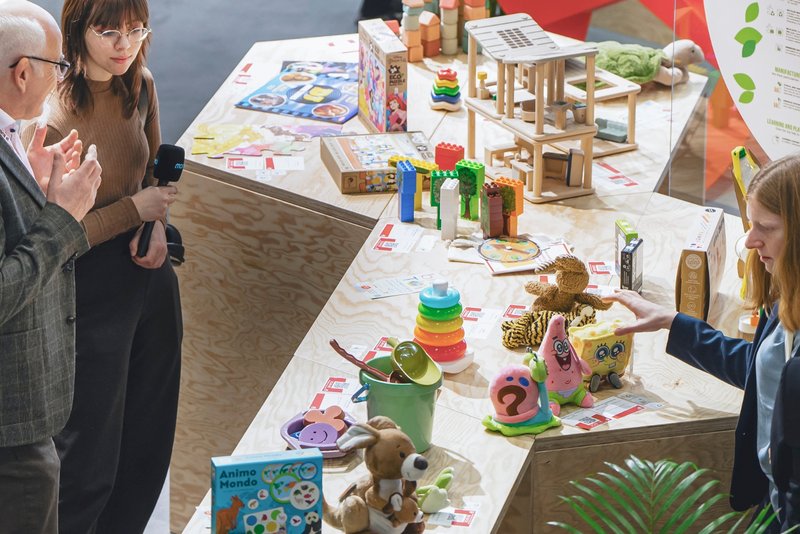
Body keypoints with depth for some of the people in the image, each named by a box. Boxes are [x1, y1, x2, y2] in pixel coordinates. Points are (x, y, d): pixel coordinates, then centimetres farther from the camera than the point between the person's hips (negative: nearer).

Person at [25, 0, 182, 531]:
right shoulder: (55, 117, -25)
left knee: (149, 444, 20)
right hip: (92, 299, -7)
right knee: (90, 459, 5)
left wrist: (157, 224, -4)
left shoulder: (140, 85, -3)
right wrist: (136, 209, -21)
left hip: (149, 279, 8)